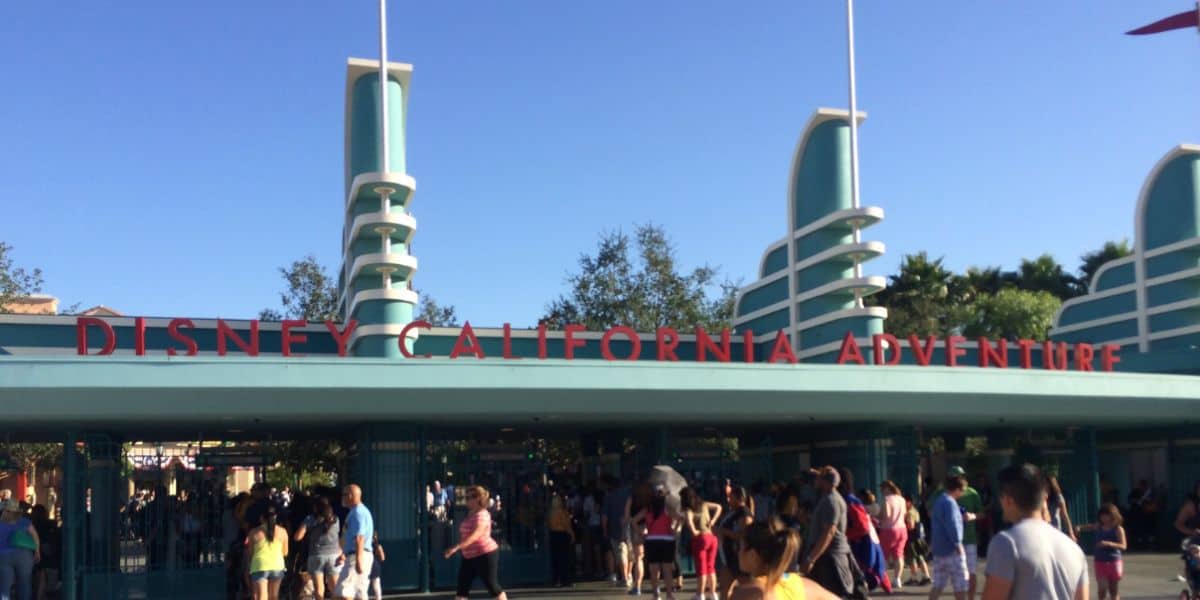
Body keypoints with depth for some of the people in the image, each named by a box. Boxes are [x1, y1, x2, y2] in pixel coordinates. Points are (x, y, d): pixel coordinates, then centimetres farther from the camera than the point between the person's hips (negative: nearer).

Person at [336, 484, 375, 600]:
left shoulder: (357, 512, -12)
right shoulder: (362, 511, 20)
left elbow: (359, 538, -22)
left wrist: (358, 560, -28)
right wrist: (344, 555, 33)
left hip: (358, 556, -10)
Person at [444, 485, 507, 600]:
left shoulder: (481, 515, -19)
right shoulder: (470, 514, 10)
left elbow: (475, 535, -34)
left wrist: (456, 547, -42)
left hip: (486, 554, -9)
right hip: (469, 556, 9)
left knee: (492, 586, -1)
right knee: (462, 587, 4)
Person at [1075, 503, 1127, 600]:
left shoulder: (1118, 529, -7)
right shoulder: (1098, 526, 3)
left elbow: (1123, 546, -13)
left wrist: (1108, 543, -27)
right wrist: (1078, 528, -14)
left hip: (1114, 561, -2)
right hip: (1100, 561, 2)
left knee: (1114, 590, 8)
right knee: (1102, 587, -10)